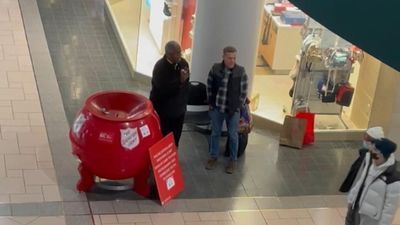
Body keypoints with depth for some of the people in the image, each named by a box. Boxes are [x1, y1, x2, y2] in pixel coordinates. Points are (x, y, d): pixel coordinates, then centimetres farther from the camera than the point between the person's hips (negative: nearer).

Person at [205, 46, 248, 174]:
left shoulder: (241, 72, -10)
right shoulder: (215, 69, -7)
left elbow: (243, 92, -4)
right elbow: (209, 87, 4)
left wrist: (237, 107, -7)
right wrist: (211, 104, 2)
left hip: (232, 110, -1)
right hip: (216, 108, 2)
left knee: (233, 135, 8)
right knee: (215, 133, 14)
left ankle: (233, 160, 23)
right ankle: (213, 157, 31)